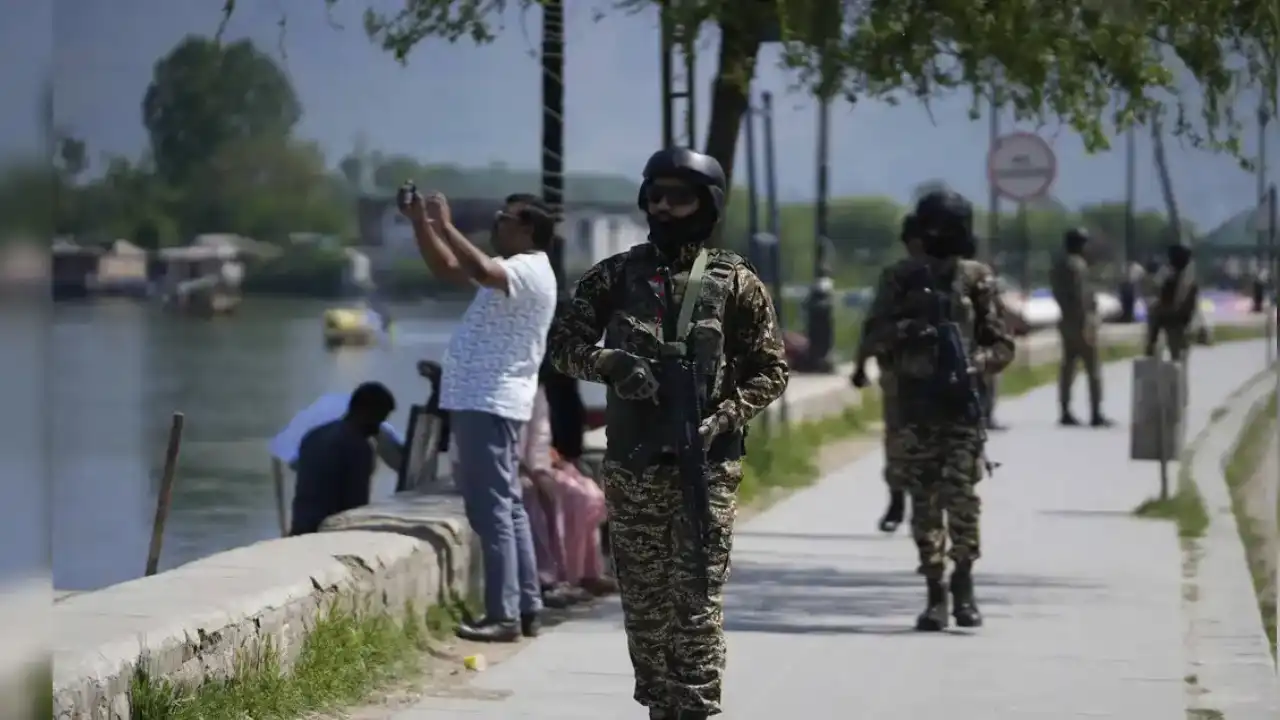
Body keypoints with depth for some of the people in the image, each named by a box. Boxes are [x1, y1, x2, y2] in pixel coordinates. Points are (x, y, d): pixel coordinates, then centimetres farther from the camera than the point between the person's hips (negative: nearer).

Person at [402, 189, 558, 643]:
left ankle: (504, 616, -13)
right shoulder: (513, 271, 19)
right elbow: (447, 269, 26)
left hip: (489, 405, -11)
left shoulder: (530, 271, -14)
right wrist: (420, 222, 14)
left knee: (492, 509, -12)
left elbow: (481, 271, -35)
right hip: (486, 402, 11)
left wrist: (444, 226, -25)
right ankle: (525, 609, 17)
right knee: (506, 508, 13)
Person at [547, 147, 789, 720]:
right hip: (631, 469, 3)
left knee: (697, 607, -8)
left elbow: (770, 370, 3)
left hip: (705, 467, -3)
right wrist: (612, 363, -14)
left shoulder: (735, 282, 1)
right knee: (643, 606, 9)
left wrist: (722, 419, -12)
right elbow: (562, 343, 6)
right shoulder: (616, 275, 8)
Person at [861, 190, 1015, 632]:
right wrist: (906, 330, -15)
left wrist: (977, 363, -13)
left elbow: (1002, 345, 7)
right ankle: (935, 593, 8)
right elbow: (874, 336, 4)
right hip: (916, 403, 1)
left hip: (961, 402, -1)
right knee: (924, 499, 2)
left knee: (961, 495, -10)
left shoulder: (977, 280, 6)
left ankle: (964, 585, 5)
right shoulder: (901, 280, 7)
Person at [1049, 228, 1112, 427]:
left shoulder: (1058, 265, 11)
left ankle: (1065, 412, 9)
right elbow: (1081, 296, -21)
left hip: (1067, 320, 9)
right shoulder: (1078, 265, -16)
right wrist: (1087, 323, -20)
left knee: (1068, 366, 10)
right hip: (1082, 321, -9)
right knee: (1093, 368, -4)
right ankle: (1096, 414, -7)